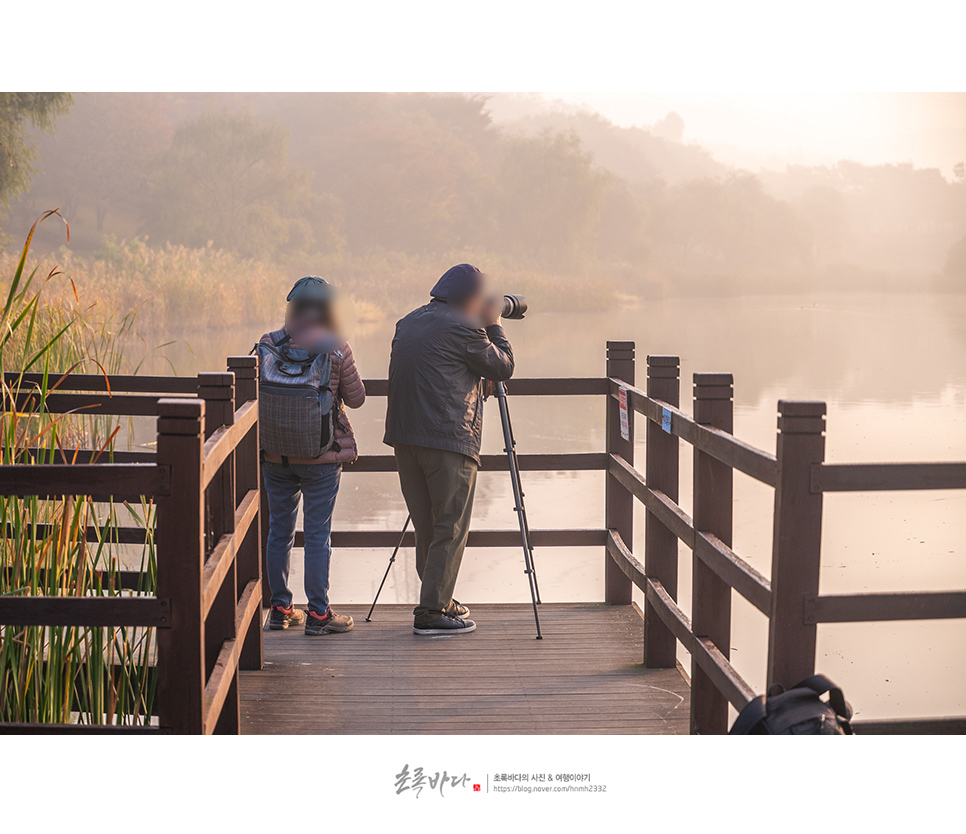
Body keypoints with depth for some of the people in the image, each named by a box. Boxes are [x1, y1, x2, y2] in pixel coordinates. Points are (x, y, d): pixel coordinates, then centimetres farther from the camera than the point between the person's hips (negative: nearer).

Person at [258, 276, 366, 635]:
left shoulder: (268, 345, -2)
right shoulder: (336, 350, -8)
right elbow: (356, 398, 1)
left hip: (275, 453, 3)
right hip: (322, 454, -3)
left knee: (280, 529, 12)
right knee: (318, 532, 3)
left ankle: (280, 609, 19)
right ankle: (317, 613, 5)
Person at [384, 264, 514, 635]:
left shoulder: (408, 323, 15)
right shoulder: (463, 327, -9)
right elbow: (503, 368, -1)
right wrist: (495, 326, 13)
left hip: (403, 437, 8)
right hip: (448, 441, -8)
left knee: (427, 526, 15)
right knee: (451, 528, -1)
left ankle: (440, 600, 26)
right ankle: (432, 611, -2)